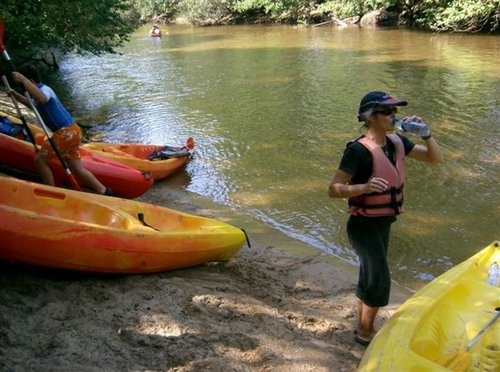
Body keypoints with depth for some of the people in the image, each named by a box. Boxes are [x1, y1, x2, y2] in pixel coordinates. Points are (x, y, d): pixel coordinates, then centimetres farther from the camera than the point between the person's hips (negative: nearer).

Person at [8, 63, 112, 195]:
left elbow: (42, 99, -40)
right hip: (72, 131, 10)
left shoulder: (44, 89, -12)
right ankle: (104, 192, 14)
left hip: (66, 133, -10)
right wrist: (16, 96, 30)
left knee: (40, 159, -1)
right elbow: (33, 105, 41)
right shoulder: (42, 90, 18)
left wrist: (23, 80, -35)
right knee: (77, 169, 12)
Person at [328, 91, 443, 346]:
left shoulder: (396, 142, 1)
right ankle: (366, 332, 19)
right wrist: (364, 187, -38)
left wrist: (426, 134, -9)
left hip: (384, 224, 8)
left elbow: (435, 158, 8)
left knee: (370, 278, 19)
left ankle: (362, 328, 36)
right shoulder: (359, 150, -22)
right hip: (364, 226, -8)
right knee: (380, 280, -3)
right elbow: (334, 189, -23)